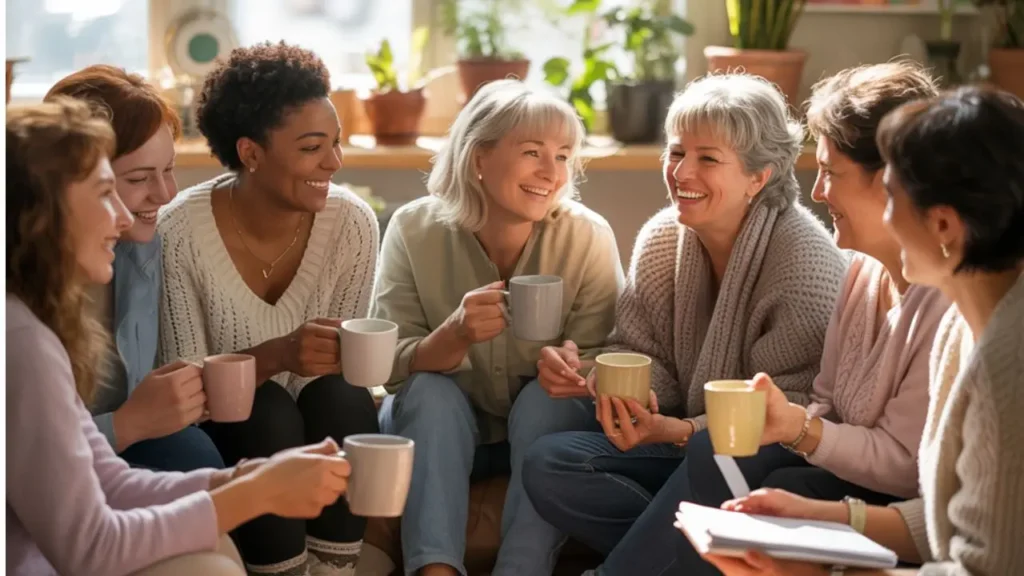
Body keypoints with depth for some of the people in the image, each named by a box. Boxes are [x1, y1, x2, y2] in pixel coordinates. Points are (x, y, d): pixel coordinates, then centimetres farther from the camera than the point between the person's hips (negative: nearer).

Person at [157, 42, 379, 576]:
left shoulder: (352, 222, -12)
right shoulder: (183, 230, -20)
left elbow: (345, 362, -4)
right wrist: (274, 356, -34)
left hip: (320, 429, 3)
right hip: (219, 432, -2)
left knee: (341, 395, -27)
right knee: (269, 413, -31)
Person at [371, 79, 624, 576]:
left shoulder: (588, 236, -16)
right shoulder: (414, 229, -15)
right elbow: (389, 368, -17)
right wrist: (455, 335, -39)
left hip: (547, 425, 0)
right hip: (438, 429, 0)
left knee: (548, 399, -30)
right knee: (430, 394, -30)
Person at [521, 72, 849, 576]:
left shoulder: (805, 261, -17)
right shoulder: (661, 238, 2)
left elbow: (789, 411, -20)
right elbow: (641, 352, 6)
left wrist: (684, 432, -31)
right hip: (684, 449, 7)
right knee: (548, 464, -12)